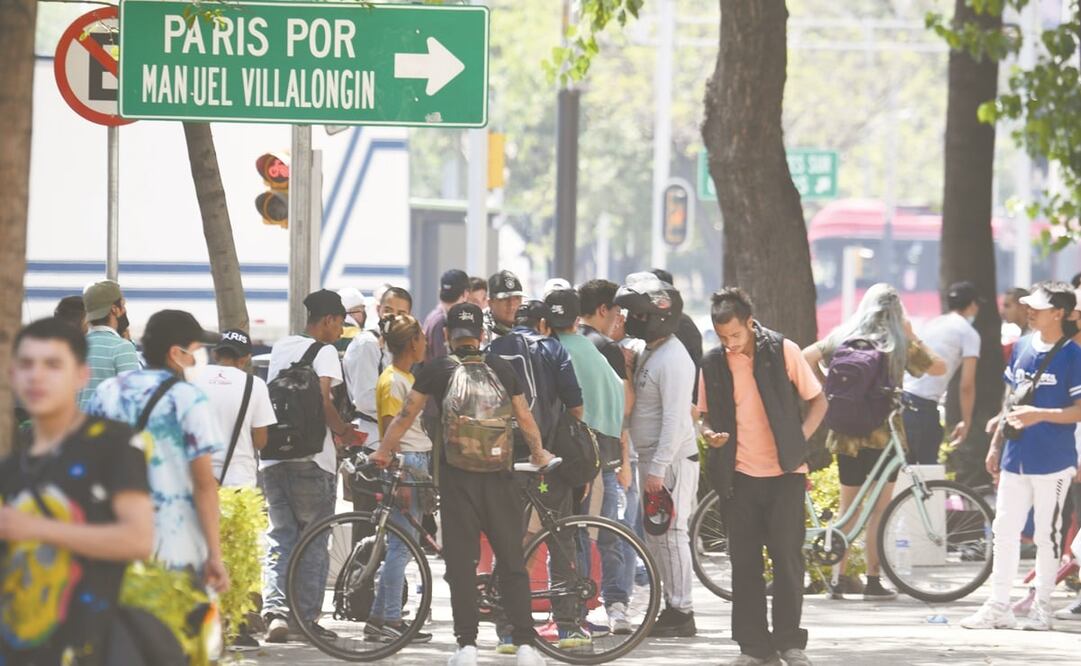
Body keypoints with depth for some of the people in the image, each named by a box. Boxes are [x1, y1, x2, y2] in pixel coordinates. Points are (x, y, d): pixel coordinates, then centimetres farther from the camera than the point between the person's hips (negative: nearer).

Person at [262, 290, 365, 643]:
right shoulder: (324, 352, -5)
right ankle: (308, 616, 6)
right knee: (314, 541, 5)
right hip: (311, 457, -6)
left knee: (280, 537, 8)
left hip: (272, 455, 6)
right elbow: (323, 401, -17)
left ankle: (275, 609, -10)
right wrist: (344, 432, 0)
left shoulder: (279, 348, 16)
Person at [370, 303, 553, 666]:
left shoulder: (436, 370, 1)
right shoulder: (502, 368, 6)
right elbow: (524, 418, 12)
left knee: (461, 561, 2)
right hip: (498, 474, 1)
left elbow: (405, 416, 5)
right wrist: (539, 453, 30)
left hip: (457, 475, -1)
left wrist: (383, 452, 20)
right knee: (512, 560, 5)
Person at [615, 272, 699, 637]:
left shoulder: (672, 359, -18)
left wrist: (657, 468, -25)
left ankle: (681, 612, -3)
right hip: (653, 458, 10)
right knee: (656, 534, 13)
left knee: (669, 533, -7)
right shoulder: (649, 353, 14)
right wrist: (648, 465, 16)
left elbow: (675, 419, -23)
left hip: (672, 458, -10)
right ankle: (672, 607, 19)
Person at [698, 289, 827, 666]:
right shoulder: (714, 363, 3)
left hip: (784, 472, -3)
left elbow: (817, 401, 3)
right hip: (738, 475, 3)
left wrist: (799, 441, -9)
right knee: (744, 563, 4)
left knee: (787, 557, -4)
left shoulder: (782, 351, -5)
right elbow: (706, 414, 14)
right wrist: (710, 433, -8)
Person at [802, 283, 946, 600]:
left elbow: (808, 356, -1)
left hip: (846, 432, 3)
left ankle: (839, 577, 11)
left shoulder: (843, 336, 5)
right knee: (879, 509, 2)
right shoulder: (900, 343, -2)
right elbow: (938, 367, 3)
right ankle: (873, 581, 0)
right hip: (883, 433, -3)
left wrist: (826, 386, 7)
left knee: (847, 507, 13)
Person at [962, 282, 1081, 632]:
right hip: (1015, 457, 6)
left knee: (1046, 534, 3)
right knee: (1004, 530, 5)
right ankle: (998, 606, 10)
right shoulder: (1022, 347, 10)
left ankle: (1042, 606, 12)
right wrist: (996, 445, 16)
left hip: (1052, 461, -6)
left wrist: (1040, 415, -25)